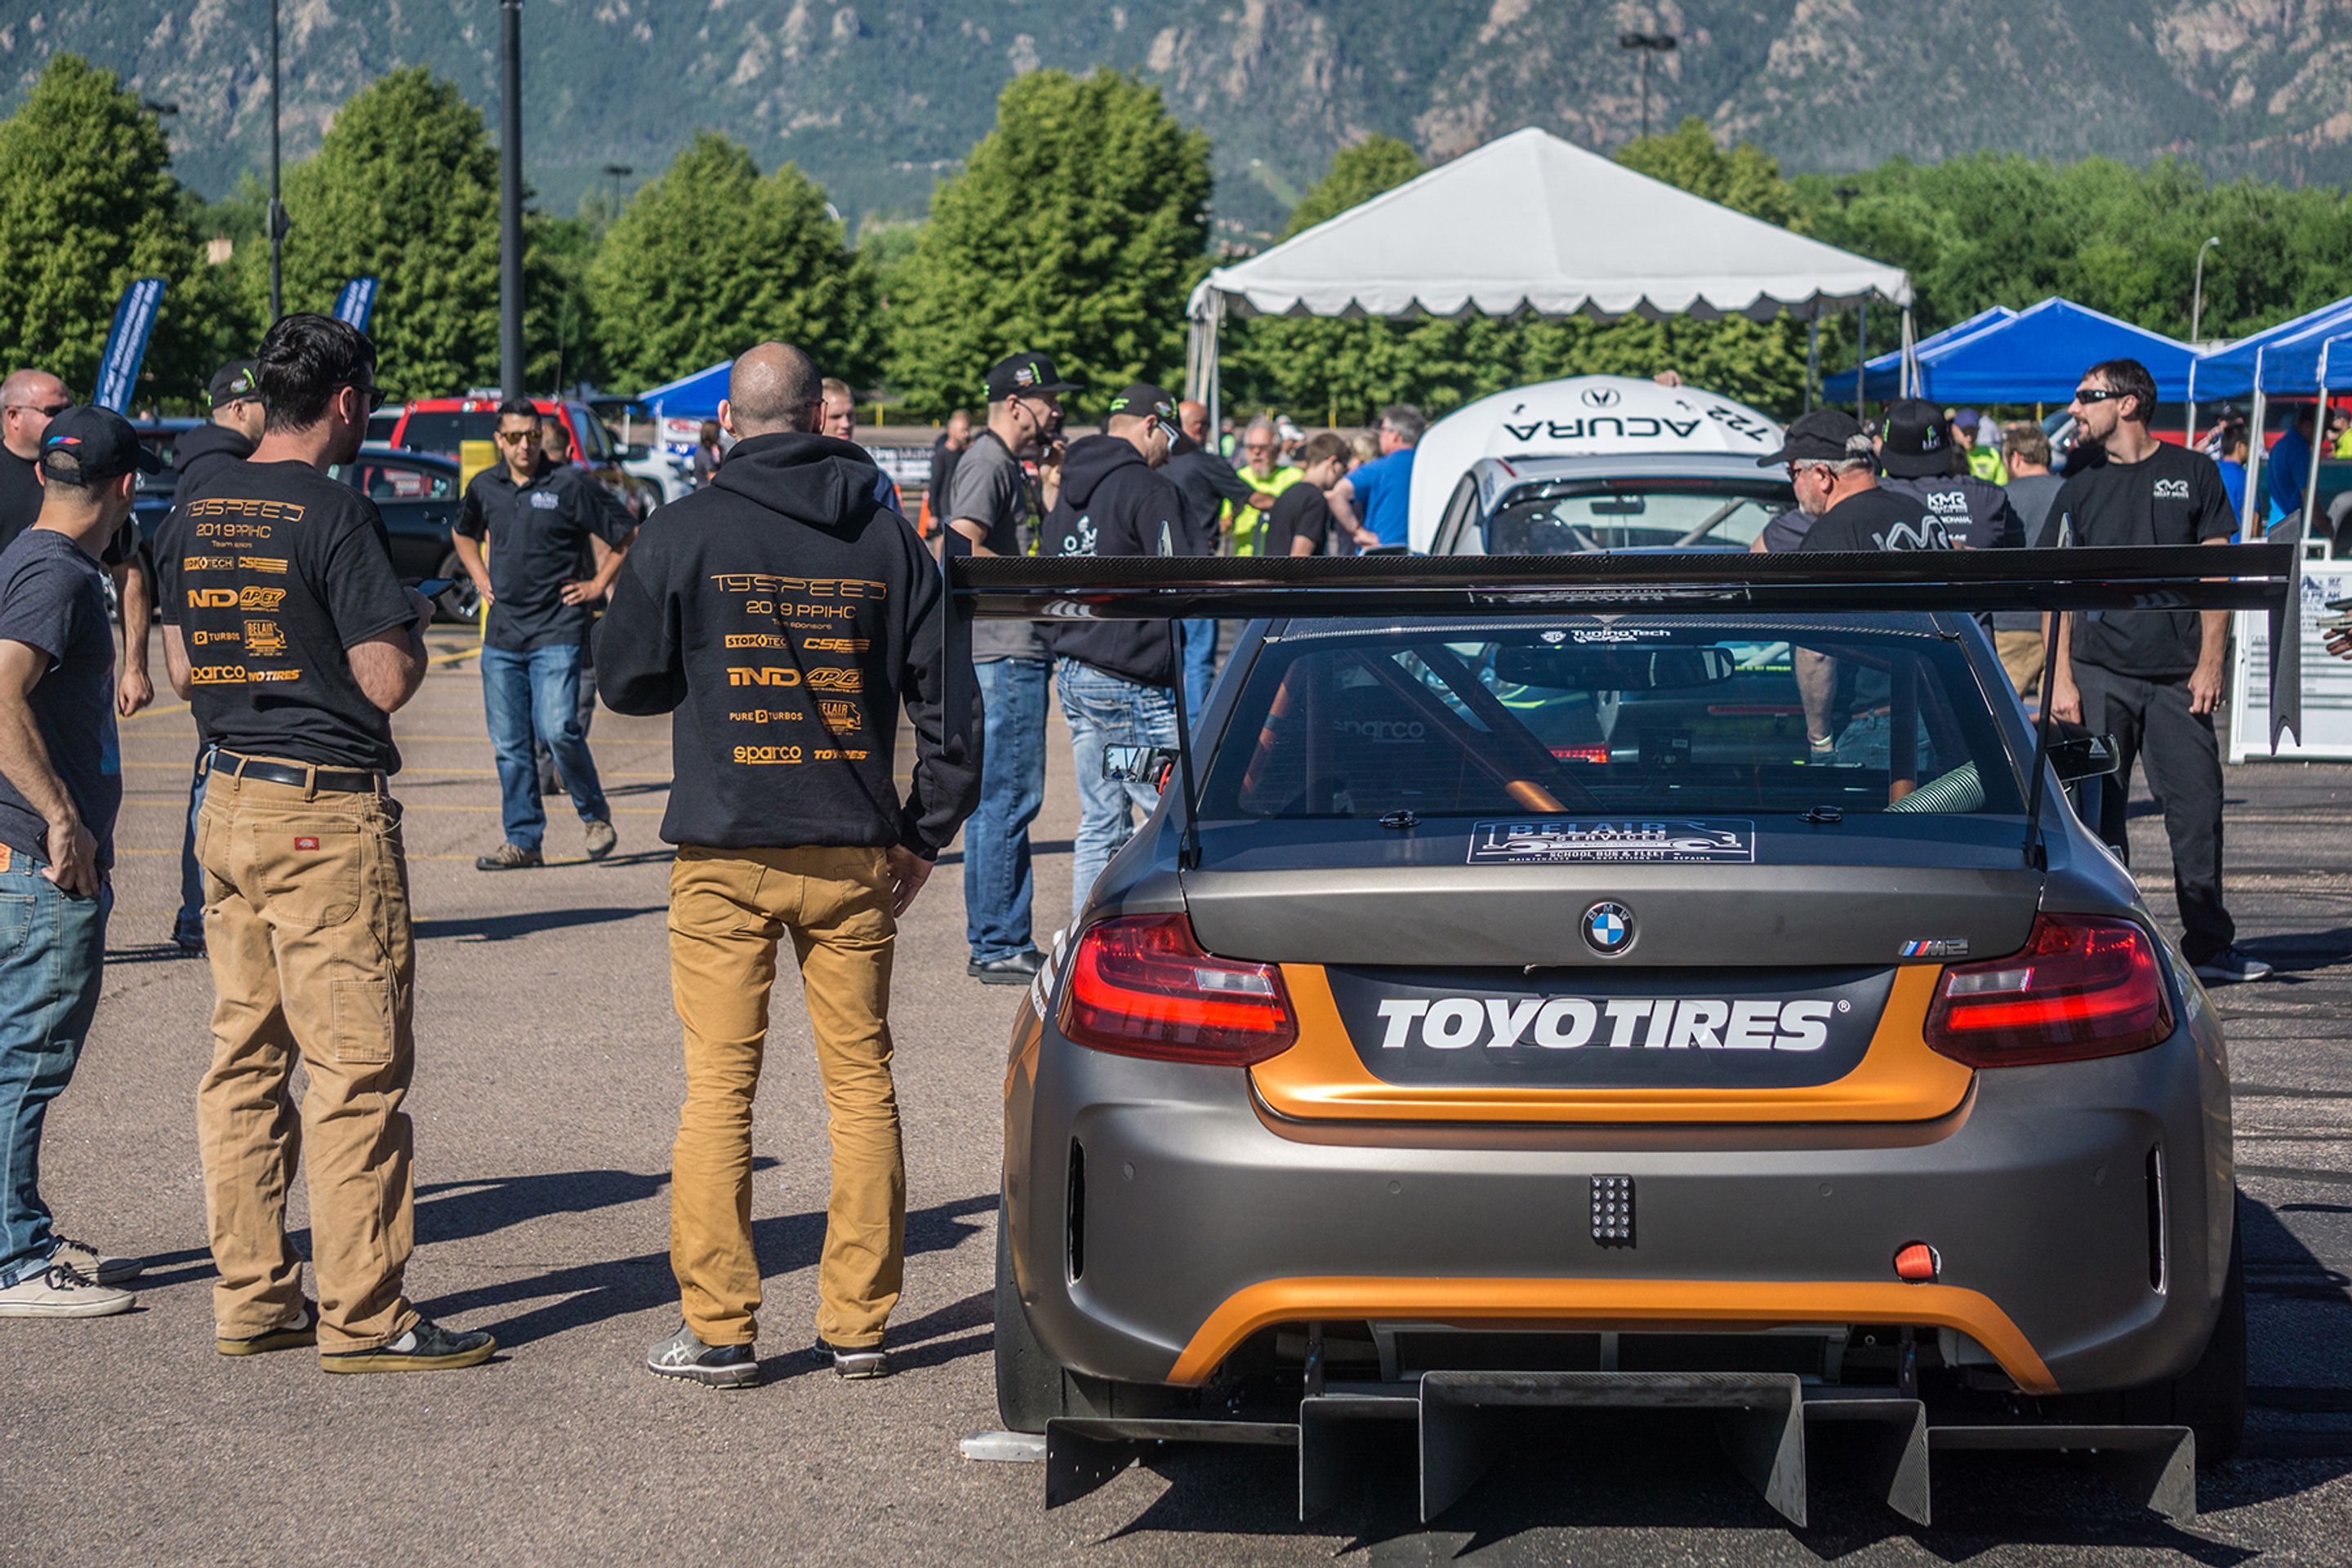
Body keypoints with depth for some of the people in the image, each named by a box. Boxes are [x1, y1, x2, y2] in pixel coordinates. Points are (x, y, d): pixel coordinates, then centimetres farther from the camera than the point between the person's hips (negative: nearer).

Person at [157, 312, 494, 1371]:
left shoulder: (194, 515, 9)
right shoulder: (334, 513, -14)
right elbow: (387, 683, -15)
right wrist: (411, 624, 4)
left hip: (229, 803, 8)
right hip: (328, 814, -8)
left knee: (244, 1058, 11)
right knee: (357, 1067, -3)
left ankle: (251, 1299, 16)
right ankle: (361, 1317, -1)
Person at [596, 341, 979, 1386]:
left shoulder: (686, 532, -4)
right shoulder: (888, 536, 2)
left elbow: (625, 680, 3)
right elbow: (945, 698, 4)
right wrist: (926, 831, 13)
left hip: (725, 857, -2)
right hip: (853, 857, 2)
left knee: (718, 1088, 3)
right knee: (861, 1083, 9)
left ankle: (718, 1329, 4)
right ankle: (858, 1324, 12)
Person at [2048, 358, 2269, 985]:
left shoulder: (2193, 474, 6)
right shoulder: (2078, 491, 9)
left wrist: (2210, 664, -3)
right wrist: (2062, 679, -1)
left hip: (2177, 675, -1)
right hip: (2099, 674, 1)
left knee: (2197, 807, 0)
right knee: (2098, 812, -1)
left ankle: (2210, 945, 10)